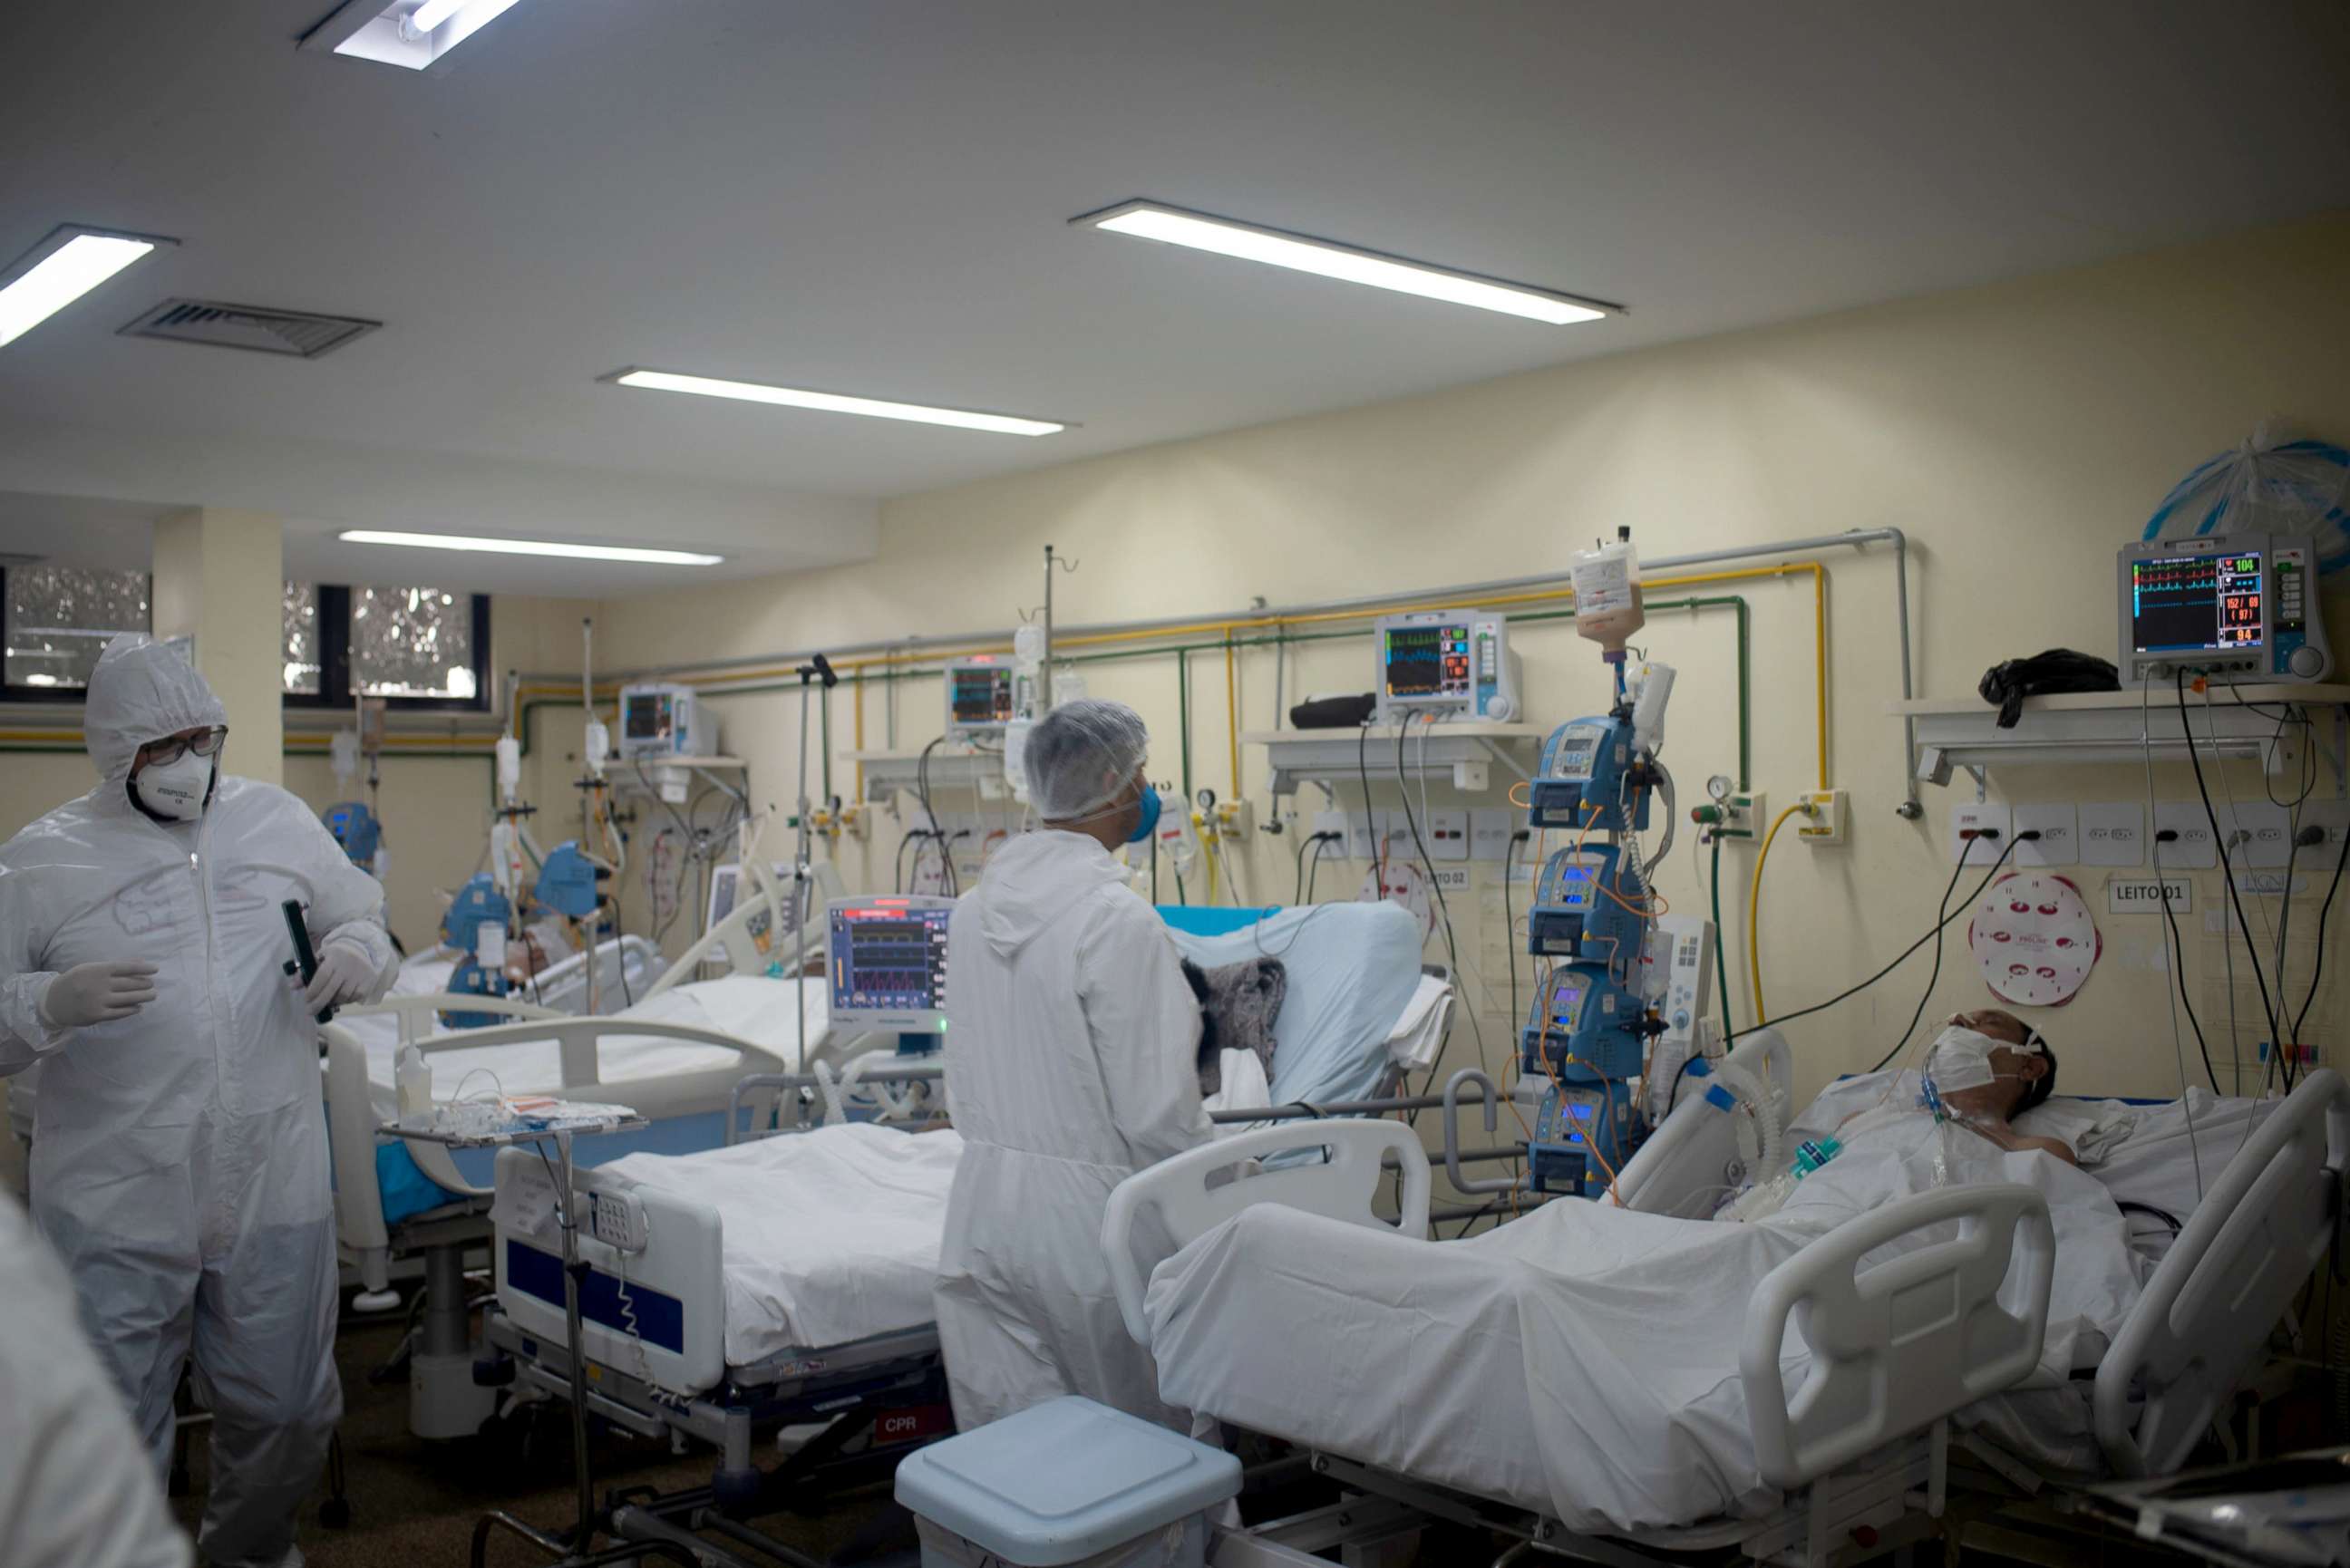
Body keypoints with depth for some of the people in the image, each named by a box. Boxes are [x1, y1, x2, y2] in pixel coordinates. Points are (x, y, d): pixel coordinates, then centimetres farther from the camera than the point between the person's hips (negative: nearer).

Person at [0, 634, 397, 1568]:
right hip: (115, 1207, -3)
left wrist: (358, 950, -7)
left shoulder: (278, 821, 7)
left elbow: (365, 920, 16)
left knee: (287, 1410, 17)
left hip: (275, 1188, 3)